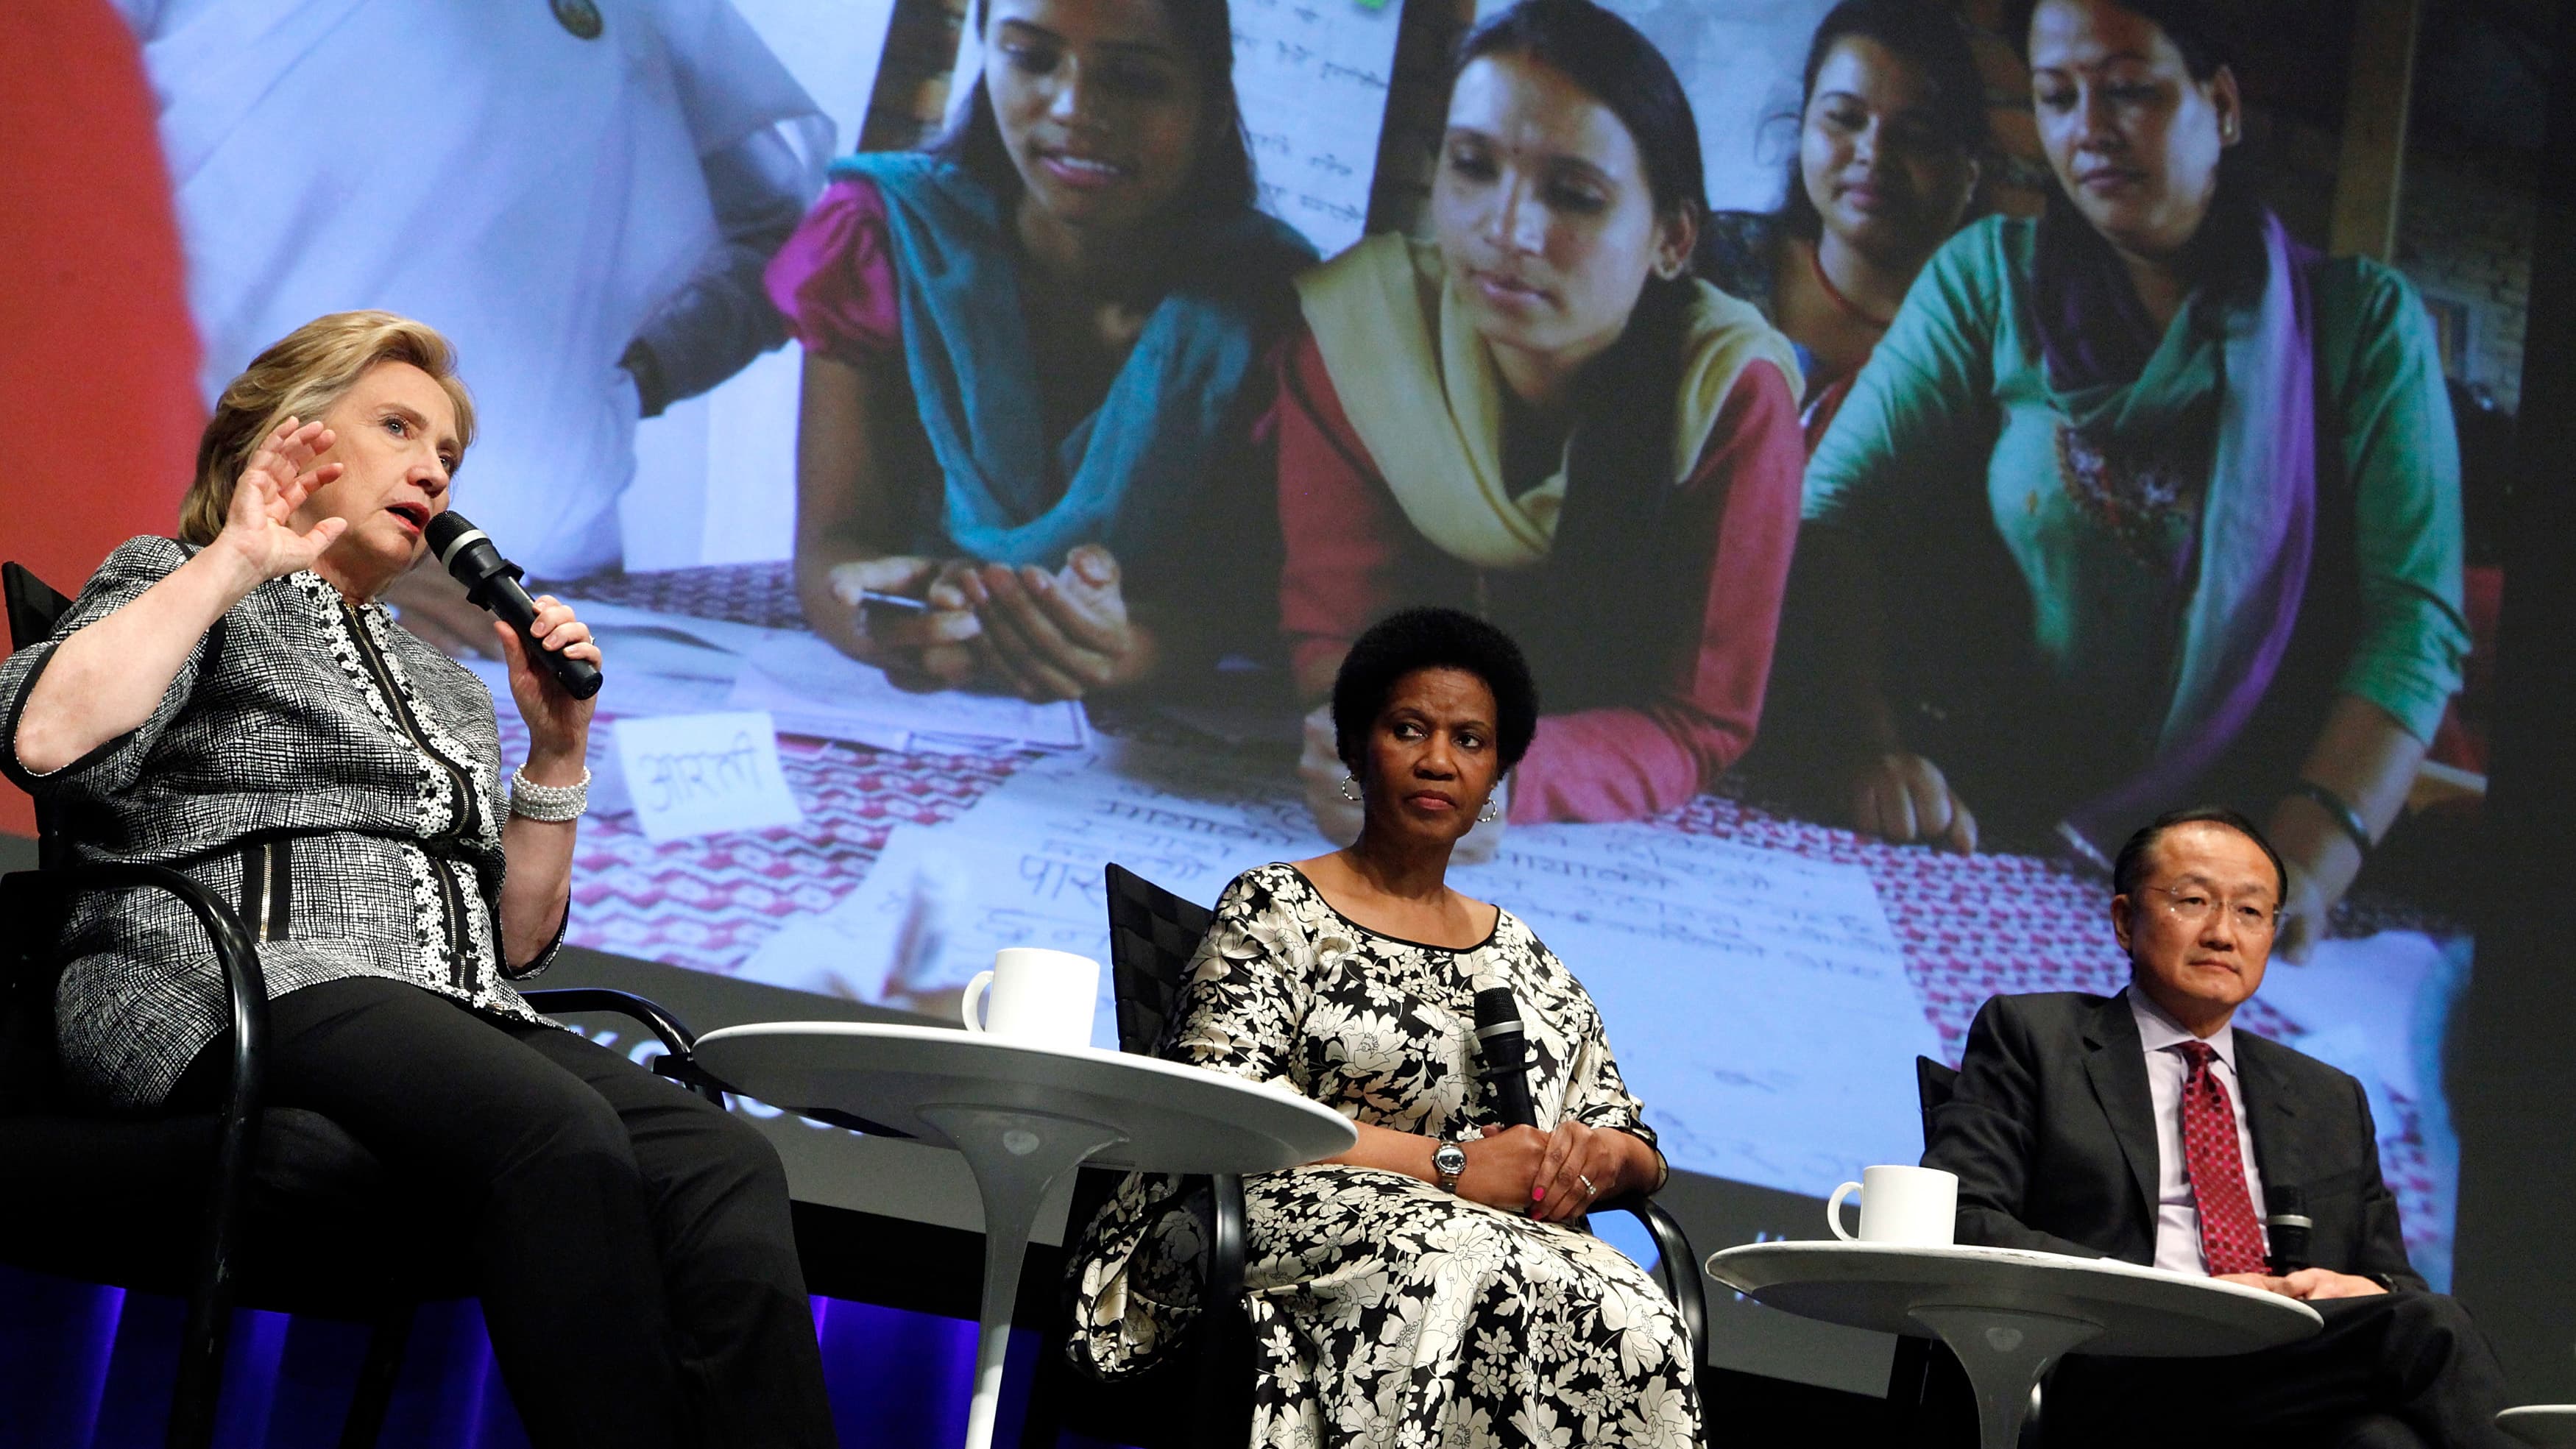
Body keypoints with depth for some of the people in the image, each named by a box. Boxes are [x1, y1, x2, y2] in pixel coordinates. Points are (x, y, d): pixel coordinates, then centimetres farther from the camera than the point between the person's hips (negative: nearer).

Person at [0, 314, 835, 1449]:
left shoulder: (444, 685, 34)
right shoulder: (181, 588, 17)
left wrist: (557, 747, 16)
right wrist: (237, 562, -3)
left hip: (464, 1018, 6)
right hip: (247, 992, -6)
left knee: (724, 1167, -28)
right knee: (560, 1133, -38)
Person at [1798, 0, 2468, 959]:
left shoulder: (2362, 322, 7)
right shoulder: (1987, 280, 10)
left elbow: (2414, 621, -4)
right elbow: (1836, 518, -2)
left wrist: (2308, 866, -21)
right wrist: (1875, 743, -21)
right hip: (1989, 837, 1)